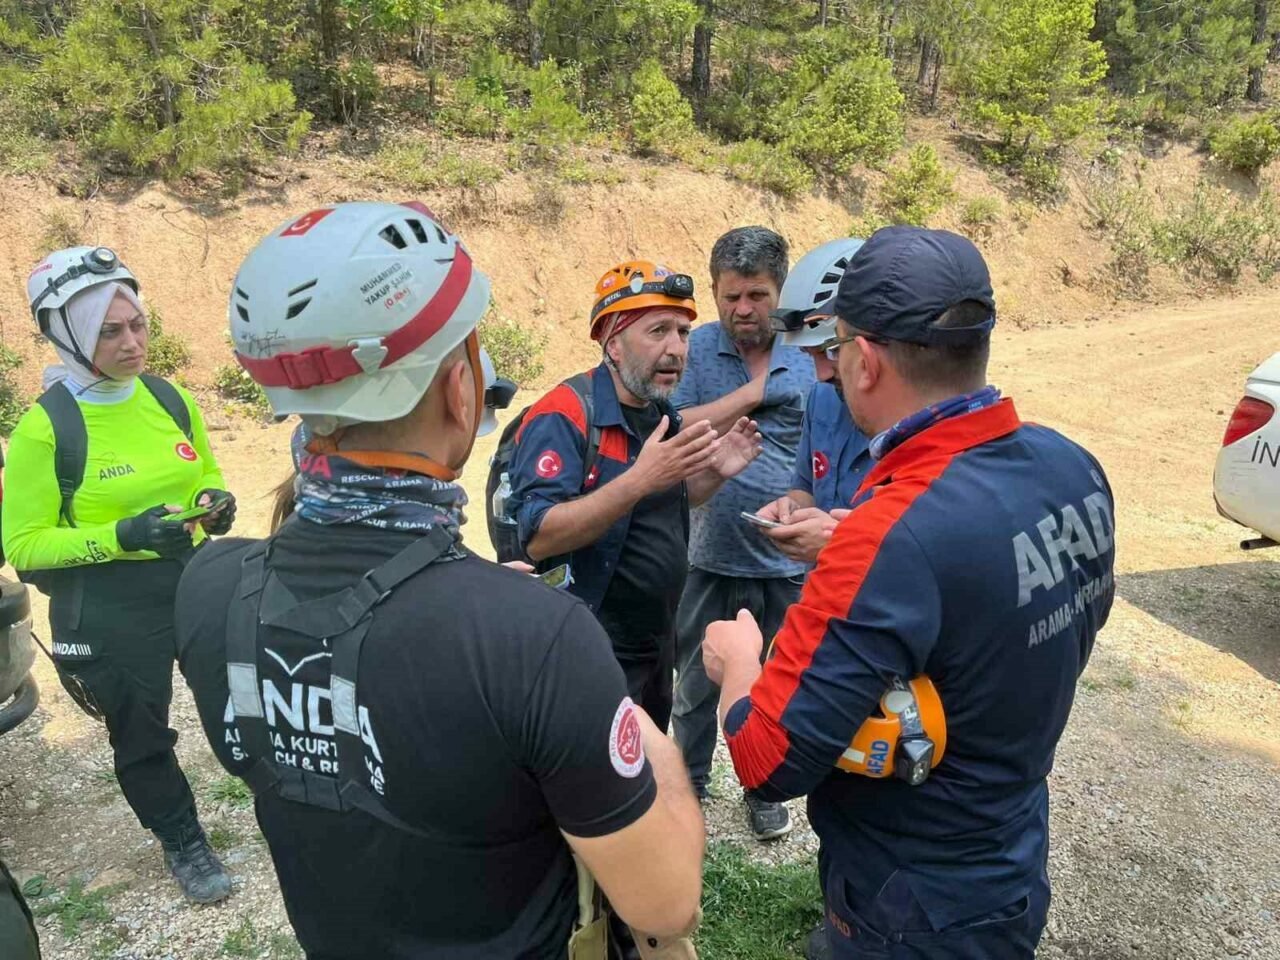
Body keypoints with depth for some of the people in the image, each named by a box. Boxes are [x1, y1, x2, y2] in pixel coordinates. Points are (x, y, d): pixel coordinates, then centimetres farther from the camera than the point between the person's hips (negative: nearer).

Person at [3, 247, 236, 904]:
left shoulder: (169, 398, -2)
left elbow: (207, 476, 13)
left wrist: (216, 503, -9)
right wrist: (119, 537, -25)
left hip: (196, 580, 4)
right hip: (109, 610, -4)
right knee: (141, 737, 14)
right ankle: (182, 843, 38)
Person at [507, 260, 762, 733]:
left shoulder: (661, 411, 6)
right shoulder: (563, 417, -20)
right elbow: (539, 539, -29)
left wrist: (715, 472, -1)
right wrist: (639, 479, -37)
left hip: (658, 640, 8)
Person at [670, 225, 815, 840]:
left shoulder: (807, 365, -1)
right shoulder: (695, 348, -5)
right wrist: (753, 391, -15)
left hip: (786, 564, 2)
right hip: (709, 559, -1)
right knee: (697, 684, 16)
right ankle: (689, 784, 38)